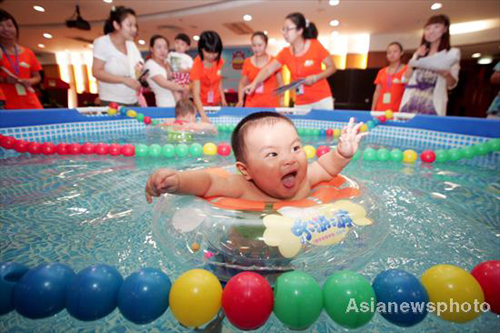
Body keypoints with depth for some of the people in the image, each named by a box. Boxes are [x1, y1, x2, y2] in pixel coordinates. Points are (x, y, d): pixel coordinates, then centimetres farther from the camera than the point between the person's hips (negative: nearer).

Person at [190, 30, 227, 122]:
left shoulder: (219, 61, -7)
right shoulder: (197, 65, -23)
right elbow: (196, 94, -31)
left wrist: (223, 99, 6)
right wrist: (203, 116, -44)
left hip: (216, 103, 5)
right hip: (202, 105, -4)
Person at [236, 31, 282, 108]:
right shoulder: (247, 62, 7)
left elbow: (281, 84, 8)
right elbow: (242, 84, 13)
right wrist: (240, 100, -2)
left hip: (271, 104, -1)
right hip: (251, 105, 1)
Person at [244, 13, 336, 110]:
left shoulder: (315, 46, -8)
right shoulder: (285, 53, 1)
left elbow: (332, 67, -2)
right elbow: (268, 69, -11)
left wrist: (315, 78, -19)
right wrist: (254, 83, -27)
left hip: (322, 100, -2)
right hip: (301, 103, 3)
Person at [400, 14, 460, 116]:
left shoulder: (452, 53, 8)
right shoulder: (418, 53, 19)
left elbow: (452, 85, 3)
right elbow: (406, 78, 10)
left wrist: (447, 74, -17)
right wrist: (416, 58, 1)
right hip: (411, 102, 3)